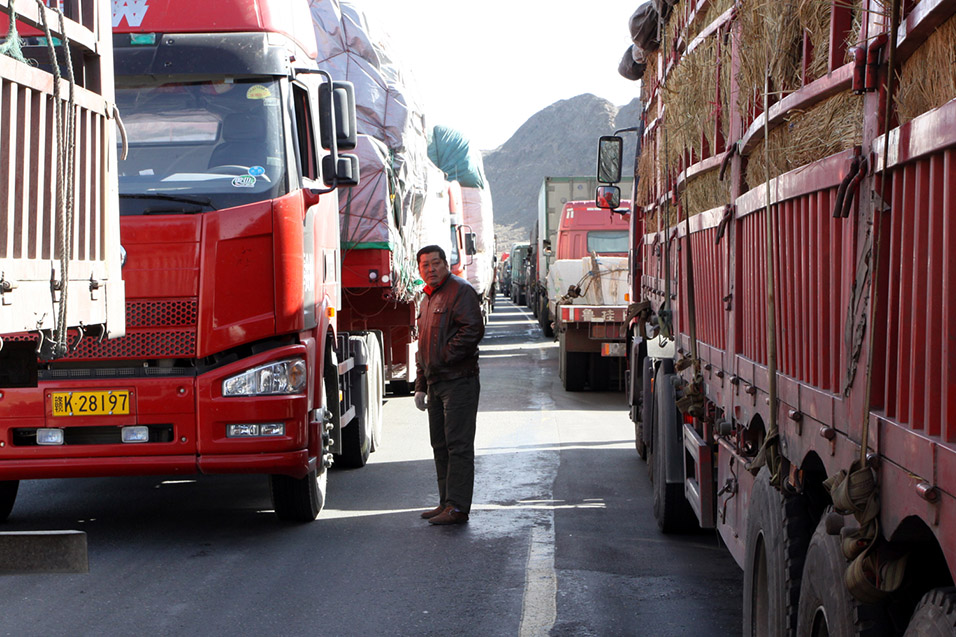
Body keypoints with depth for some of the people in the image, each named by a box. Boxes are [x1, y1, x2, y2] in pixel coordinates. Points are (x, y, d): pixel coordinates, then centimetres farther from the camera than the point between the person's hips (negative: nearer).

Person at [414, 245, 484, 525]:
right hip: (436, 384, 9)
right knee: (440, 446, 12)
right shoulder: (427, 299, 20)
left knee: (458, 445, -8)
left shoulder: (461, 291, -8)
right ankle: (446, 502, 18)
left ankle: (458, 508, -9)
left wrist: (445, 357, -16)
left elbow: (473, 329, -19)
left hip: (458, 382, -9)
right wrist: (420, 385, 19)